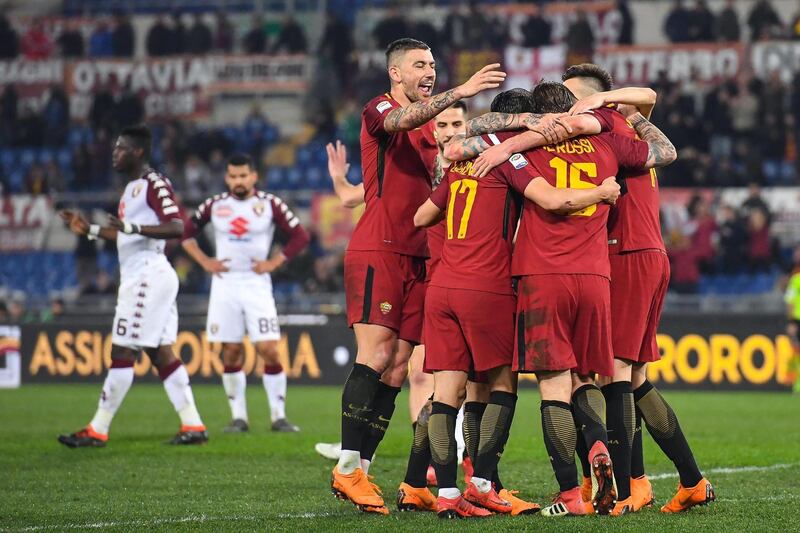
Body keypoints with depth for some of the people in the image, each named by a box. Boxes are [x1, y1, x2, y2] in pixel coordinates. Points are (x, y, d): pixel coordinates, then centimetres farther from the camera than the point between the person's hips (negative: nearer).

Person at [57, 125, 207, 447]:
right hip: (140, 276, 11)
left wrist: (132, 227, -33)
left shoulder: (155, 184, -12)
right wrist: (90, 230, 25)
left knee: (122, 352, -7)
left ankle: (97, 430, -5)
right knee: (161, 353, 8)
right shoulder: (133, 187, 19)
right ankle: (192, 425, 7)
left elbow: (176, 228, -23)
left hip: (148, 274, -11)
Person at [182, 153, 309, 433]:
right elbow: (186, 232, 15)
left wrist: (273, 263, -6)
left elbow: (300, 237, 1)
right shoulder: (215, 205, 5)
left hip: (257, 284, -2)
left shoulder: (270, 204, 0)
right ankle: (239, 417, 11)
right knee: (231, 352, 3)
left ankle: (278, 416, -1)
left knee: (268, 350, -9)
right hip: (224, 285, 2)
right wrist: (204, 261, 4)